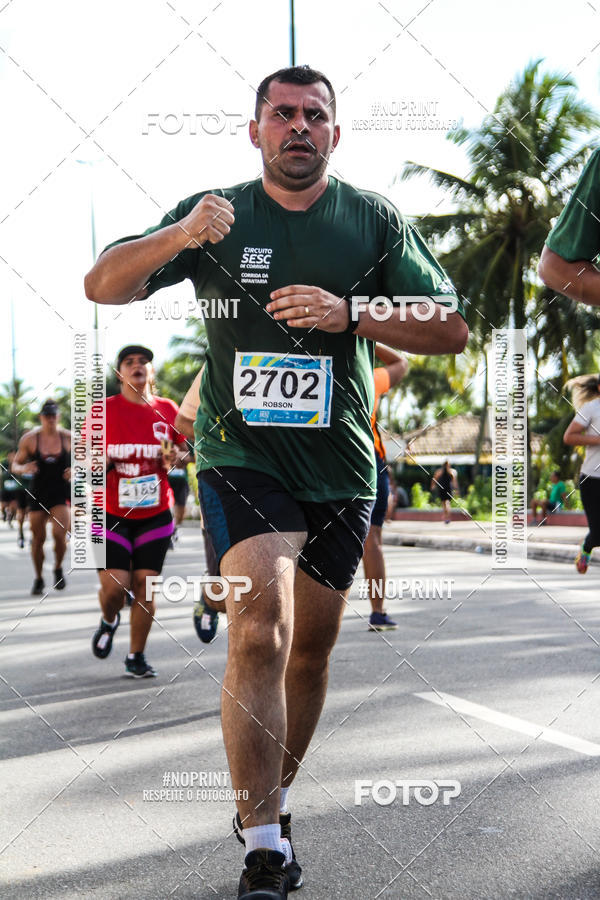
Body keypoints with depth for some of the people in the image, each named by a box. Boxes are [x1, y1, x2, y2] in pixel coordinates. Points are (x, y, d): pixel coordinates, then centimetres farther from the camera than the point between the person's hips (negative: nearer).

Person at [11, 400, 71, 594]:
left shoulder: (68, 438, -4)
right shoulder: (29, 438, -4)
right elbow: (15, 464, 4)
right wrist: (23, 469, -18)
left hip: (62, 494, -1)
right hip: (38, 494, 1)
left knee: (59, 534, -17)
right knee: (38, 538, 6)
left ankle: (58, 568, 12)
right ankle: (39, 579, 26)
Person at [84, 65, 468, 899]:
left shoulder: (375, 221, 4)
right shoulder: (218, 213, 2)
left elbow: (451, 331, 0)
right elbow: (103, 287, -4)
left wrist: (348, 313, -16)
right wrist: (176, 238, -24)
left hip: (341, 464, 3)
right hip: (242, 454, -3)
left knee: (311, 647, 12)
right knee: (261, 634, -20)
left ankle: (272, 796, 35)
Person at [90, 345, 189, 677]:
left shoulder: (167, 410, 4)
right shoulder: (104, 410, -1)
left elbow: (179, 452, 17)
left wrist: (174, 457, -5)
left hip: (155, 515, 2)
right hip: (111, 513, -2)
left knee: (144, 586, -1)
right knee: (114, 586, -11)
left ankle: (136, 657, 15)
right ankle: (109, 621, 25)